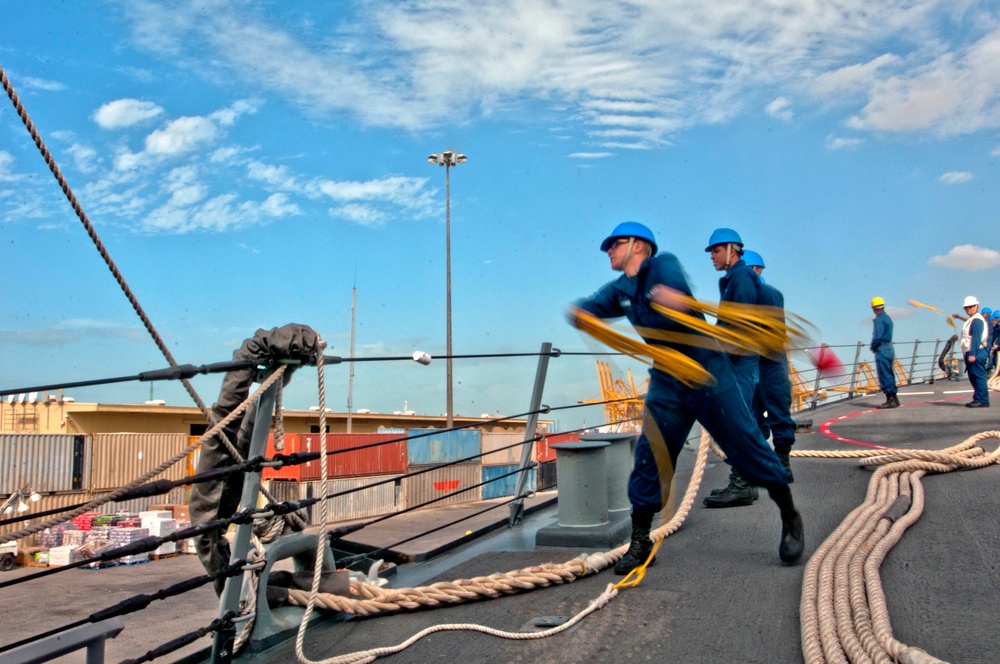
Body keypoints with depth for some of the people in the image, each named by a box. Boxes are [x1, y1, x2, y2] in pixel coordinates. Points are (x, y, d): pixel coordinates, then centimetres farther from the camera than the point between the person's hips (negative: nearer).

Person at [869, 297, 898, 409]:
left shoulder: (879, 320, -14)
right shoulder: (888, 318, 14)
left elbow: (877, 337, -20)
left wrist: (872, 347, -5)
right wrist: (874, 346, 13)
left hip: (882, 350, -9)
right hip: (889, 349, 9)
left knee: (884, 376, -5)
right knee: (889, 375, 14)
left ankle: (890, 400, -5)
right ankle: (894, 399, 18)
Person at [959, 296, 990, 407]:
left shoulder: (977, 320, -12)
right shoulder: (971, 321, 20)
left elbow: (976, 338, -19)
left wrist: (972, 354, -23)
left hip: (976, 353, -11)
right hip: (972, 353, 11)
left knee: (979, 376, -8)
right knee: (973, 377, 13)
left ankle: (982, 400, -7)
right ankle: (978, 399, 19)